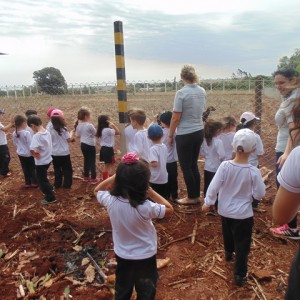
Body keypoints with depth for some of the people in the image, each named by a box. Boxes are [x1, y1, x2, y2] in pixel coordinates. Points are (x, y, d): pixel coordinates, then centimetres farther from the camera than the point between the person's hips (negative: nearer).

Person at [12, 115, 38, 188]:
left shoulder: (14, 134, -4)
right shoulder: (27, 133, -22)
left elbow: (15, 143, 9)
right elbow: (30, 144, -18)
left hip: (20, 154, 5)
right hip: (29, 154, -5)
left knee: (25, 169, 15)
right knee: (32, 168, 10)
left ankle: (27, 183, 23)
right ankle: (34, 182, 19)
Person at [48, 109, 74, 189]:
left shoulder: (49, 128, -7)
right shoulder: (63, 129, -17)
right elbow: (69, 139, -10)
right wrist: (71, 132, 5)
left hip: (54, 153, 4)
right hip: (64, 153, -4)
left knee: (57, 169, 18)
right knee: (67, 169, 12)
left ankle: (57, 184, 24)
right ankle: (67, 184, 16)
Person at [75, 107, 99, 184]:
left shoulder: (78, 125, -1)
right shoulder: (90, 125, -22)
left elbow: (78, 135, 8)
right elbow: (95, 133, -11)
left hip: (83, 144, 7)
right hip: (90, 145, -7)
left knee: (86, 160, 19)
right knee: (92, 161, 4)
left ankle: (86, 176, 29)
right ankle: (93, 178, 9)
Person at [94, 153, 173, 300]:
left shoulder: (111, 201, -22)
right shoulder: (145, 207, -33)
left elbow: (97, 190, 1)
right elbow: (169, 209, -16)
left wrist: (116, 176, -9)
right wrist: (151, 191, -19)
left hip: (122, 255, 4)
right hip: (145, 257, -3)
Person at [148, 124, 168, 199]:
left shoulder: (153, 149, -21)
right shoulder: (164, 146, 2)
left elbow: (155, 163, -29)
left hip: (155, 179, -7)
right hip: (164, 178, 7)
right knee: (164, 197, 17)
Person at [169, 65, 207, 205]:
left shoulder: (181, 93, -16)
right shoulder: (202, 91, 4)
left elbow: (176, 117, -15)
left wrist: (170, 135, -3)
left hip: (185, 135, -7)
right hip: (199, 132, 7)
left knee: (186, 167, 8)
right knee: (194, 165, 18)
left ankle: (191, 197, 20)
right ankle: (196, 196, 27)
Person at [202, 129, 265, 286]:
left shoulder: (225, 166, -18)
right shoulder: (253, 171, -21)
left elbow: (214, 186, -14)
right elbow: (259, 194, -12)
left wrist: (207, 203, -1)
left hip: (225, 211, 3)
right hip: (243, 214, -3)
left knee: (228, 235, 29)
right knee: (242, 245, 12)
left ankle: (228, 253, 55)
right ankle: (239, 275, 21)